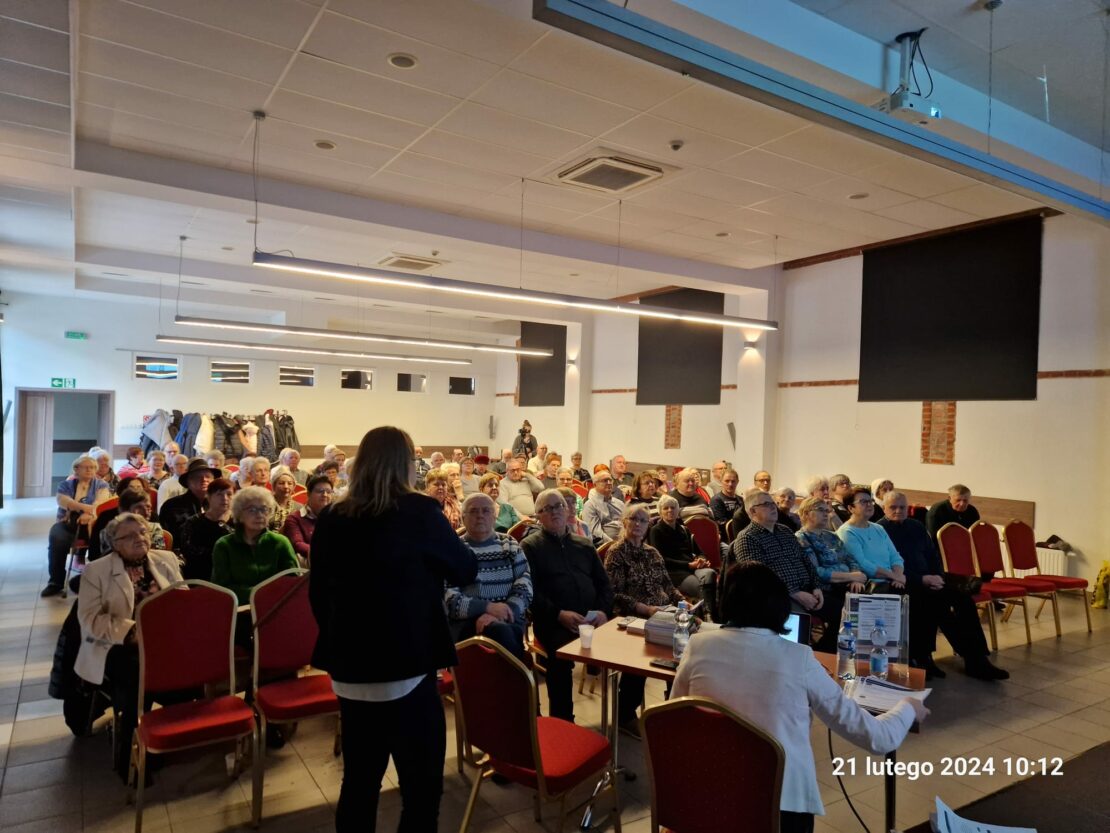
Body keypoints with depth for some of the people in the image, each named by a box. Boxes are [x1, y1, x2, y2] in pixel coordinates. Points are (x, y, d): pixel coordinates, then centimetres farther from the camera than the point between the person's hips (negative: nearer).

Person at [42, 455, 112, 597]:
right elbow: (62, 500, -4)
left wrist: (89, 513, -30)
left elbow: (101, 501, -8)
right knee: (56, 538, -31)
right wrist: (85, 507, -22)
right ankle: (55, 582, -21)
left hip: (91, 522, -2)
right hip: (67, 521, 2)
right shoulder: (66, 484, 16)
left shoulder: (101, 485, 12)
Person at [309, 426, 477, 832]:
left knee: (359, 782, 20)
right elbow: (466, 571, 2)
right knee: (422, 787, 9)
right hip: (406, 669, -5)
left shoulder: (331, 519, -1)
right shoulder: (420, 513, -12)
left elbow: (318, 594, 10)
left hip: (349, 671, 5)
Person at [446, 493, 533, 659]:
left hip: (508, 620, 2)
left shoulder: (511, 546, 15)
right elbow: (448, 599, -4)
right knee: (502, 631, -34)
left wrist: (497, 614, -15)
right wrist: (488, 607, -17)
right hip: (466, 623, -2)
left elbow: (525, 587, 3)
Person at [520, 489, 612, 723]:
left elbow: (604, 583, 20)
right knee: (562, 657, -35)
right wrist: (559, 614, -17)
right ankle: (562, 721, -17)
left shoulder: (584, 545, 23)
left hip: (593, 620, 4)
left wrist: (603, 611, -1)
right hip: (554, 623, -4)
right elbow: (529, 591, -4)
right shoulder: (529, 547, 7)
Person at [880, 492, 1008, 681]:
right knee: (937, 603, -29)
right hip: (903, 585, -7)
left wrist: (937, 577, -2)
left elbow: (933, 555, 19)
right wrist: (923, 579, -18)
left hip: (928, 581, 7)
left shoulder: (916, 527, 18)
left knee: (964, 600, -12)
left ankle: (976, 659, -10)